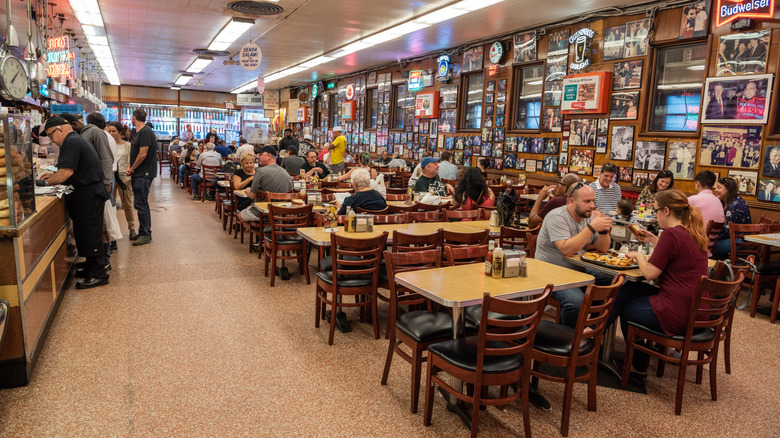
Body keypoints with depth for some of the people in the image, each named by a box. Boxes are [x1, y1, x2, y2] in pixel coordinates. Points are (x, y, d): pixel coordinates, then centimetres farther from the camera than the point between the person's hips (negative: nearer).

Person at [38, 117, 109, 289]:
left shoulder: (71, 142, -15)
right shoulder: (77, 139, 19)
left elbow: (67, 172, -22)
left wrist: (48, 182, -8)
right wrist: (53, 175, 17)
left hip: (89, 195, -11)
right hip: (90, 192, 11)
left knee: (90, 235, -6)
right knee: (87, 234, 16)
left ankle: (98, 275, 0)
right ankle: (91, 268, 25)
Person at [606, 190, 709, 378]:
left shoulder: (671, 233, -19)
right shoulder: (694, 233, 8)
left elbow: (650, 273, -16)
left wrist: (638, 255, 2)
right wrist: (654, 240, 18)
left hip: (677, 314, -9)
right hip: (695, 311, 9)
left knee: (626, 309, 14)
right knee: (628, 288, 15)